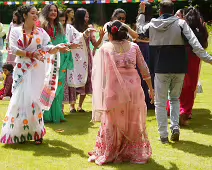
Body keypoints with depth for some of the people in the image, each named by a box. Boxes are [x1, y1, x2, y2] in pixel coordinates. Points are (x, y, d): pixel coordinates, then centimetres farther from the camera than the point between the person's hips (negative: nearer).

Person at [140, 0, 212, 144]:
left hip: (161, 69, 0)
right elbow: (194, 42, -16)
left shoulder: (151, 26, 1)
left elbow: (140, 32, 24)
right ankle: (175, 127, 3)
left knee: (160, 102, 9)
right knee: (175, 98, 20)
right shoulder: (181, 23, -5)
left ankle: (163, 135, 5)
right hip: (179, 68, 0)